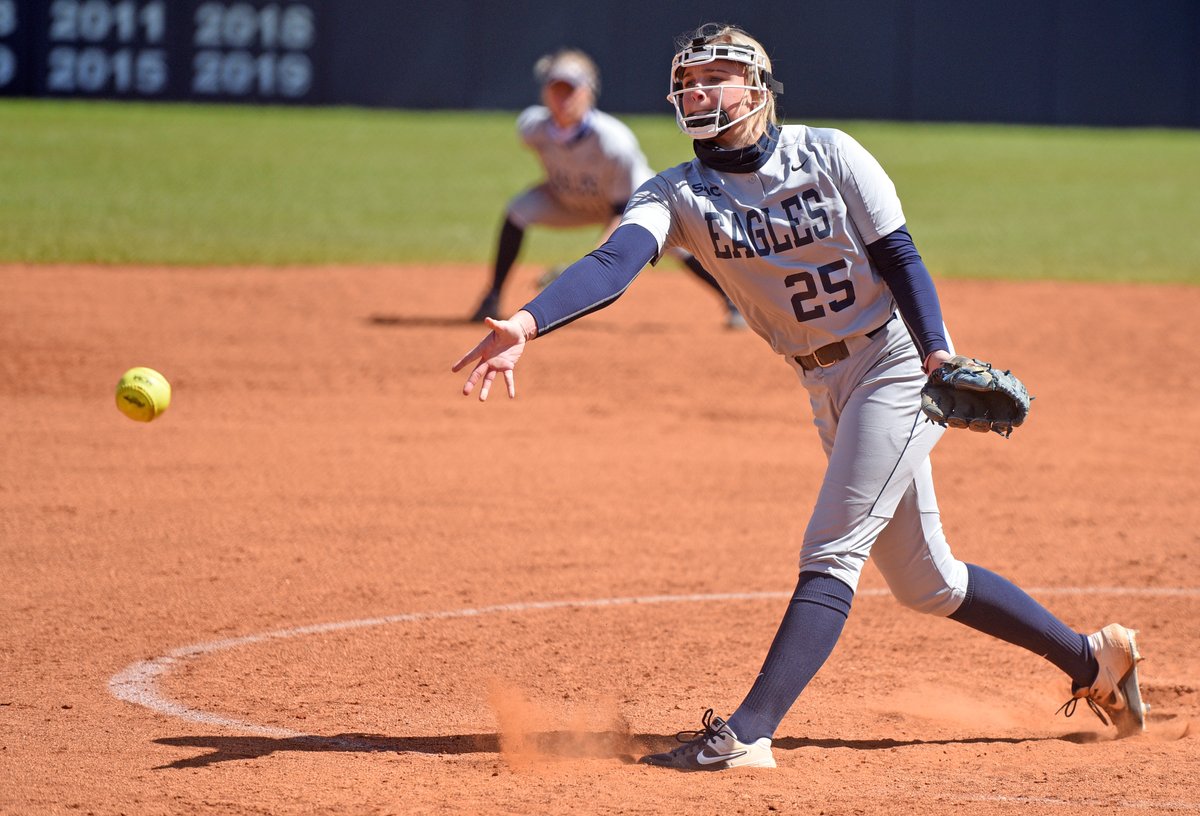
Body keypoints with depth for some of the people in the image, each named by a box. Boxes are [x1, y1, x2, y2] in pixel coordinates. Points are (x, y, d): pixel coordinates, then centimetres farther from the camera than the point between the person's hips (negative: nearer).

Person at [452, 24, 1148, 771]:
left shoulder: (827, 154, -9)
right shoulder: (678, 194, -2)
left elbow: (899, 256, -11)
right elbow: (614, 262, -20)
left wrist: (938, 353, -27)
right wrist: (527, 325, -39)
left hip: (899, 366, -6)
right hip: (828, 390, 6)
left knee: (832, 551, -16)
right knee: (925, 584, 13)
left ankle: (748, 733, -23)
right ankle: (1093, 658, 30)